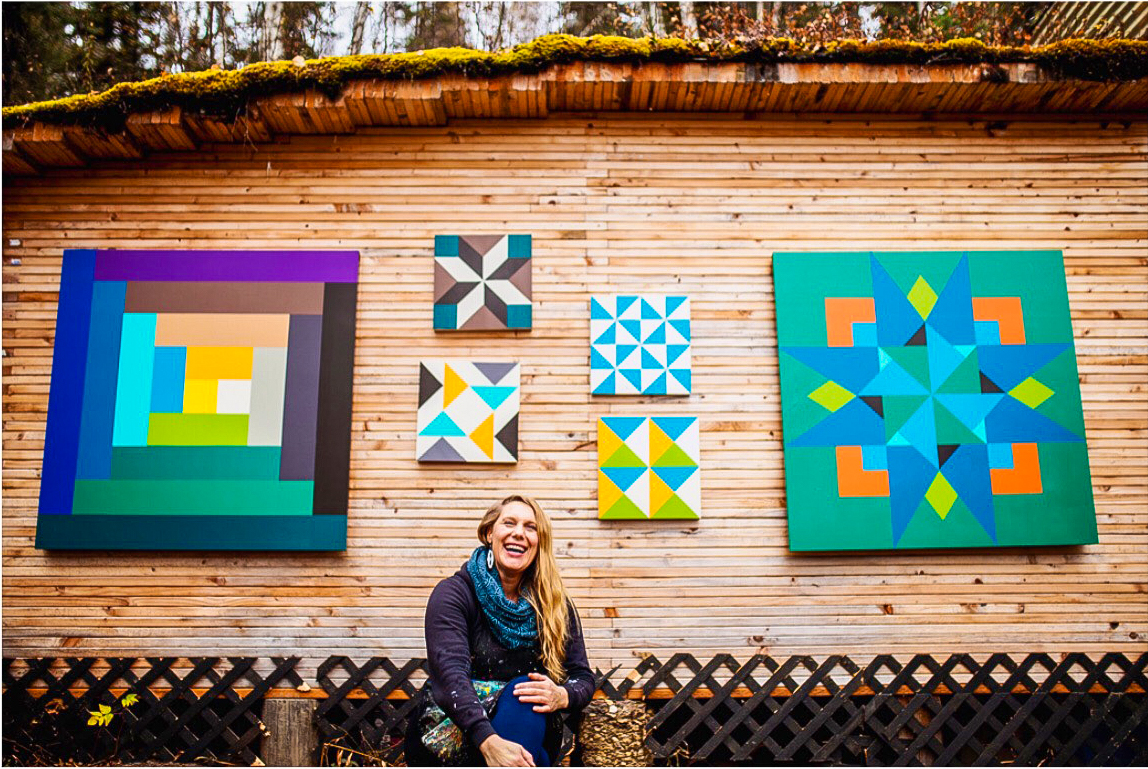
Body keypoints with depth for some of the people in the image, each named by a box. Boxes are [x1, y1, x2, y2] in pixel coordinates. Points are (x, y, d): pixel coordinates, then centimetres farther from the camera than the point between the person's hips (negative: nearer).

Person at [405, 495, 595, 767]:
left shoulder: (556, 604, 5)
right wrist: (489, 741, -39)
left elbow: (583, 676, 2)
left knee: (525, 690, -30)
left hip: (529, 733, 3)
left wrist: (562, 696, -25)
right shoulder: (453, 594, -6)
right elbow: (450, 674, -21)